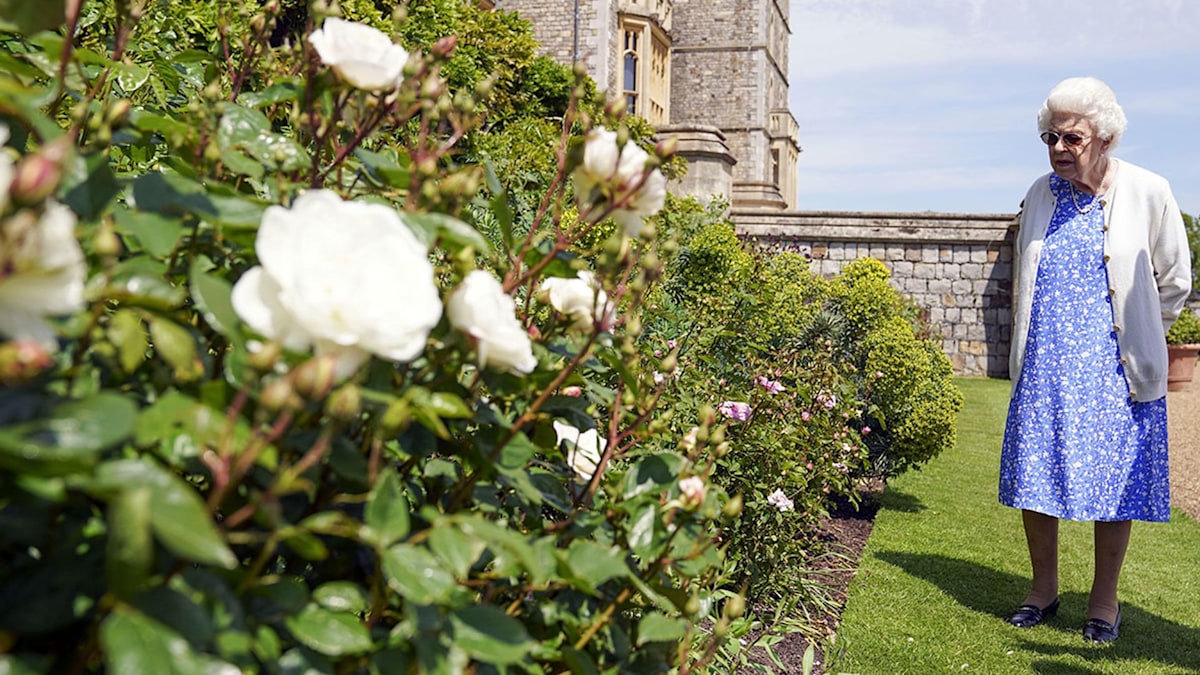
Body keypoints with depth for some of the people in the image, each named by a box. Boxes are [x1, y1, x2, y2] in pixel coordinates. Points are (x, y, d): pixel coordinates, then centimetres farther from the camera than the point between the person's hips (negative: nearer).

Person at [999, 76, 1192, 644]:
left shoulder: (1148, 193, -5)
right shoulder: (1040, 195, 5)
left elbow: (1174, 283, 5)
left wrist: (1131, 339, 8)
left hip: (1114, 372, -3)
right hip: (1043, 369, 3)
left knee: (1114, 485, 3)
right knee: (1034, 478, 6)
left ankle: (1104, 600, 19)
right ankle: (1043, 588, 23)